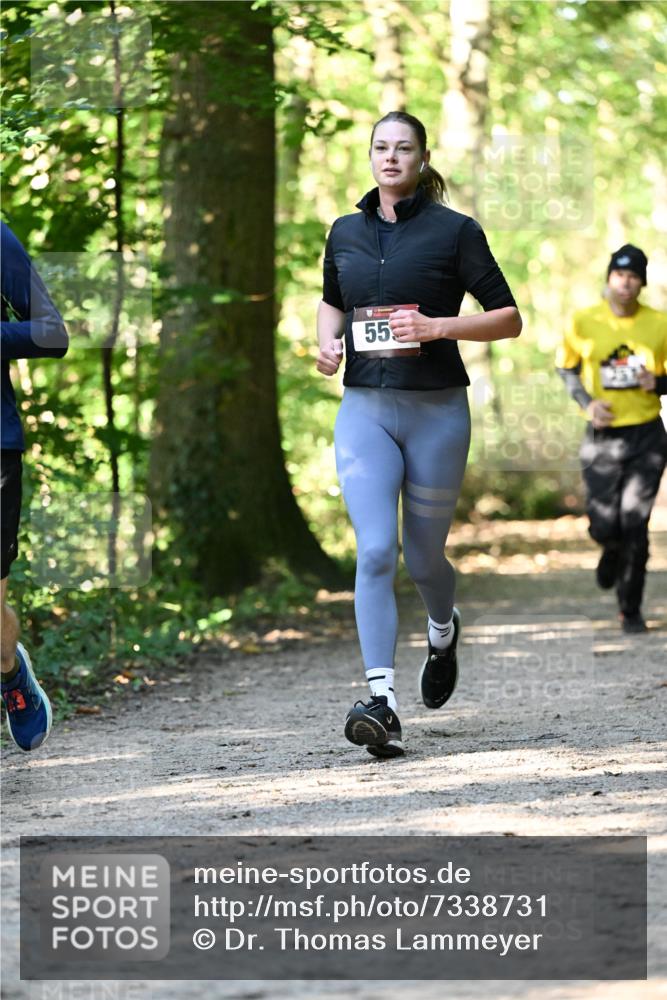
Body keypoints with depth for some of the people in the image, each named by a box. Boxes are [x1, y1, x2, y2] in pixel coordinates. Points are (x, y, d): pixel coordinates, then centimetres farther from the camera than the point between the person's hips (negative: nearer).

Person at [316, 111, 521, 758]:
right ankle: (381, 705, -20)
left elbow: (508, 317, -2)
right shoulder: (346, 232, 9)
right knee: (375, 551, -14)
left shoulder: (454, 231, -2)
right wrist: (327, 340, 6)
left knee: (423, 557, 8)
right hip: (364, 410, 2)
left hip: (436, 409, -2)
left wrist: (437, 327, -16)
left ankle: (443, 631, 45)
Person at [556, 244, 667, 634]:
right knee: (604, 526, -3)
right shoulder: (583, 324, -2)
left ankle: (631, 610, 8)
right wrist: (587, 403, -4)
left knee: (635, 525, -4)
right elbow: (567, 368, 12)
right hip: (602, 438, 0)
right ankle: (613, 552, 35)